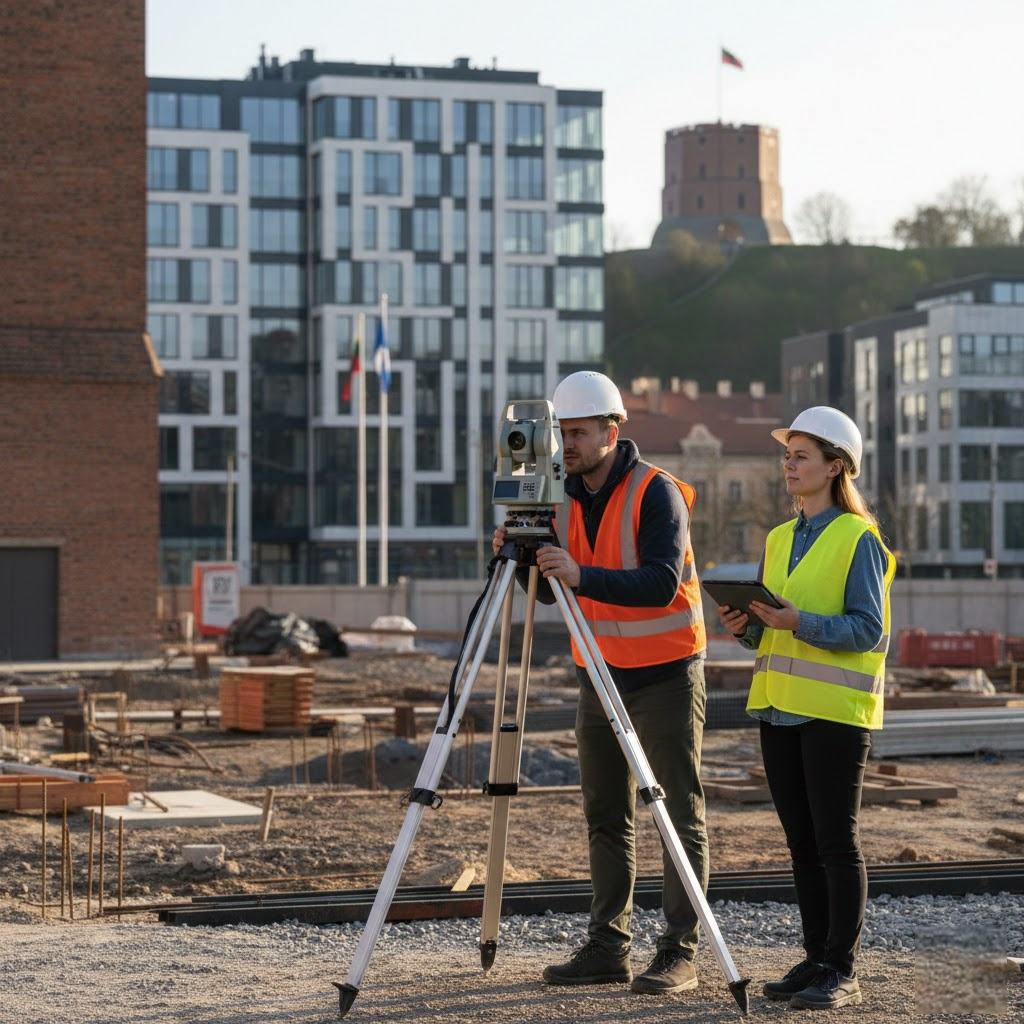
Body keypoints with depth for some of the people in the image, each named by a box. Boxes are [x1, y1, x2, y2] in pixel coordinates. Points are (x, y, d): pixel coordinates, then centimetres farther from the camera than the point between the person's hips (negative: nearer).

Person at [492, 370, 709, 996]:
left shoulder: (656, 493, -15)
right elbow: (552, 592, 8)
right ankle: (609, 948, 13)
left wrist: (582, 576, -38)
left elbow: (662, 582, -27)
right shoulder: (567, 498, 5)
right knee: (606, 819, 8)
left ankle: (679, 952, -1)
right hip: (600, 675, 7)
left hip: (665, 674, -7)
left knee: (681, 815, -3)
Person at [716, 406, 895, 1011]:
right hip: (779, 708, 7)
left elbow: (867, 629, -13)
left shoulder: (859, 540, -7)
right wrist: (746, 625, -3)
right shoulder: (779, 540, 15)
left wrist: (799, 622, -25)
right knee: (802, 843, 10)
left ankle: (844, 971, -1)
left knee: (837, 841, -5)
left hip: (836, 710, -7)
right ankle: (817, 959, 17)